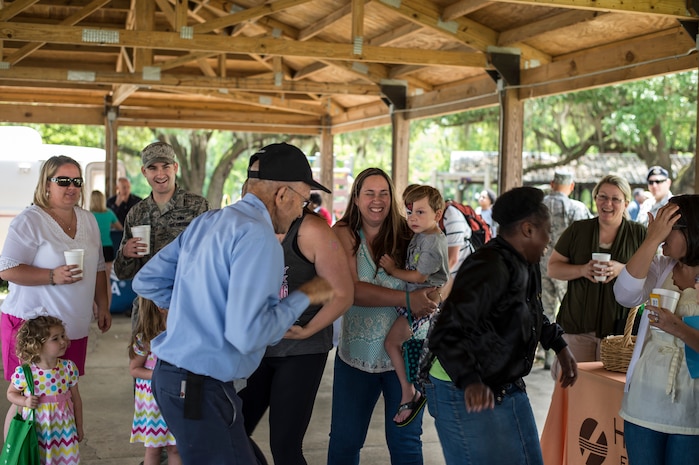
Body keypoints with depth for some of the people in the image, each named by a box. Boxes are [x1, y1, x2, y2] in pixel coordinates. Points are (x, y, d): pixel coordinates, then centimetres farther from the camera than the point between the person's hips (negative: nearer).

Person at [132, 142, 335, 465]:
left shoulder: (205, 222, 9)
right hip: (202, 390, -9)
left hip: (170, 375, 9)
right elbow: (247, 334, -24)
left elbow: (146, 282, 15)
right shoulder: (258, 235, -17)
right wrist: (302, 297, -11)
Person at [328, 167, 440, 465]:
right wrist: (406, 299, -28)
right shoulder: (344, 234, -6)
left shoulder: (406, 234, -1)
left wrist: (431, 298, -27)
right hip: (356, 355, -1)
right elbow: (349, 289, -19)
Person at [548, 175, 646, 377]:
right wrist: (582, 270, -11)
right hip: (577, 324, 0)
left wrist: (623, 269, -15)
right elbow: (553, 268, 6)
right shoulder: (577, 230, 7)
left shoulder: (639, 234, 5)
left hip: (619, 326, 0)